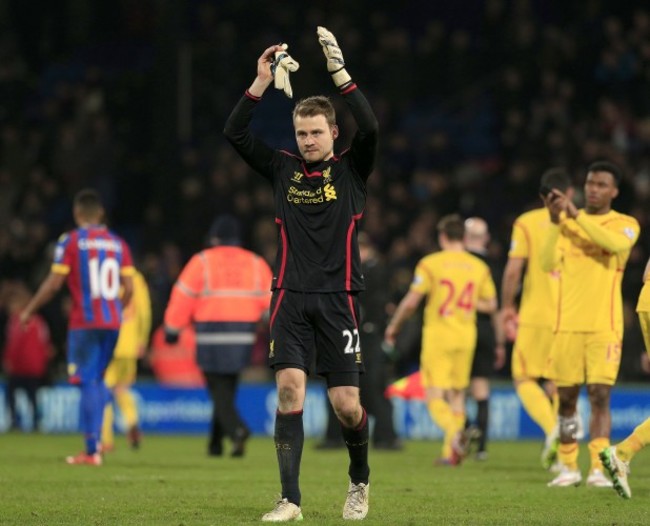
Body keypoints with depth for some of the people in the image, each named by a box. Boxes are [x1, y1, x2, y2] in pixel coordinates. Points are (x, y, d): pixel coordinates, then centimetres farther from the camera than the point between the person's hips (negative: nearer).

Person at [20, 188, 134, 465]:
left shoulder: (71, 241, -5)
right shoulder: (118, 243, 9)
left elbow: (54, 283, -8)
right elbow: (128, 288, 7)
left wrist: (29, 310, 4)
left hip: (84, 322, -5)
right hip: (112, 322, 5)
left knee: (88, 382, -4)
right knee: (98, 380, 18)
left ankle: (92, 450, -7)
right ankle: (96, 438, 12)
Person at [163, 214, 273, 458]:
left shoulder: (201, 262, -2)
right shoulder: (256, 264, 8)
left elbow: (182, 300, -1)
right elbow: (271, 301, 5)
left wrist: (171, 330, 9)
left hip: (211, 337, -4)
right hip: (243, 337, 4)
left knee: (220, 393, -2)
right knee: (227, 390, 17)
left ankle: (237, 430, -27)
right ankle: (215, 444, 19)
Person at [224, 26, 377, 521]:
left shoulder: (351, 170, 3)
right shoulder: (284, 169, 10)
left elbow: (370, 127, -15)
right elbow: (235, 132, 3)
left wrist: (339, 71, -18)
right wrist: (262, 82, -6)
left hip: (338, 297, -2)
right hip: (290, 295, 2)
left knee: (346, 403, -5)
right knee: (290, 387, -12)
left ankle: (360, 480, 24)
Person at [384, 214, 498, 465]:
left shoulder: (430, 263, -7)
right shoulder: (479, 266, 5)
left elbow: (410, 303, -8)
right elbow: (491, 305, 11)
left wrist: (393, 326, 7)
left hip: (437, 333, -4)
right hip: (466, 335, 4)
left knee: (435, 398, -4)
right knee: (457, 394, 15)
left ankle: (454, 431, -33)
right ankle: (450, 451, 15)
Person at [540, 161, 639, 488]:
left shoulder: (626, 225, 3)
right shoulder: (565, 223, 10)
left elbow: (617, 243, -21)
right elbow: (548, 264, -4)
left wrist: (576, 215, -22)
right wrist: (555, 222, -14)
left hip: (605, 326, -2)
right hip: (568, 323, 2)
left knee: (600, 396, -10)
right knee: (566, 397, 4)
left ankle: (599, 468, -10)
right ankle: (568, 467, 13)